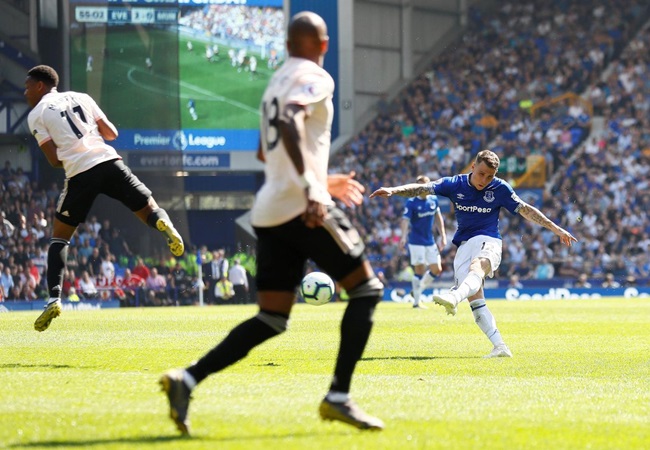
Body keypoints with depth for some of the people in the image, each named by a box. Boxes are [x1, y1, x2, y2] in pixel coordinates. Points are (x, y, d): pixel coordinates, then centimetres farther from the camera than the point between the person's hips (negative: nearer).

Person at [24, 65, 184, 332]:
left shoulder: (36, 115, 9)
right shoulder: (80, 98, 20)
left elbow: (54, 160, 2)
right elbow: (112, 133, 17)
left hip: (80, 173, -3)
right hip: (109, 161, 3)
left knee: (59, 237, 12)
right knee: (150, 211, 13)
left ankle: (54, 298, -2)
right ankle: (164, 225, -25)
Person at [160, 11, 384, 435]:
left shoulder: (277, 82, 23)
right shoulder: (314, 79, -4)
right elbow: (290, 124, -24)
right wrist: (313, 189, -31)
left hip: (269, 211, 8)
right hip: (304, 208, -8)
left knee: (272, 319, 8)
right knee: (367, 289, 4)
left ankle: (187, 379, -9)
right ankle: (338, 397, -4)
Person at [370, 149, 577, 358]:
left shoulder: (500, 188, 0)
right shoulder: (455, 184, 2)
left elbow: (525, 210, 7)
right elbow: (422, 189, -4)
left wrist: (555, 229, 7)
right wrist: (393, 191, -17)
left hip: (488, 242, -4)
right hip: (464, 245, 4)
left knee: (477, 266, -38)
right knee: (474, 299, -11)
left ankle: (454, 297, -70)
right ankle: (500, 346, -12)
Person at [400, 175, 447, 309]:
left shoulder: (434, 200, 5)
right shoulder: (411, 202, -11)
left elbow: (438, 217, 17)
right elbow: (405, 220, -21)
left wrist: (443, 235, 15)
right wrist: (404, 236, -36)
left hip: (430, 241, 6)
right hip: (416, 241, -6)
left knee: (437, 270, 3)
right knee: (419, 271, -7)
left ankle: (419, 289, 22)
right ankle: (416, 301, 1)